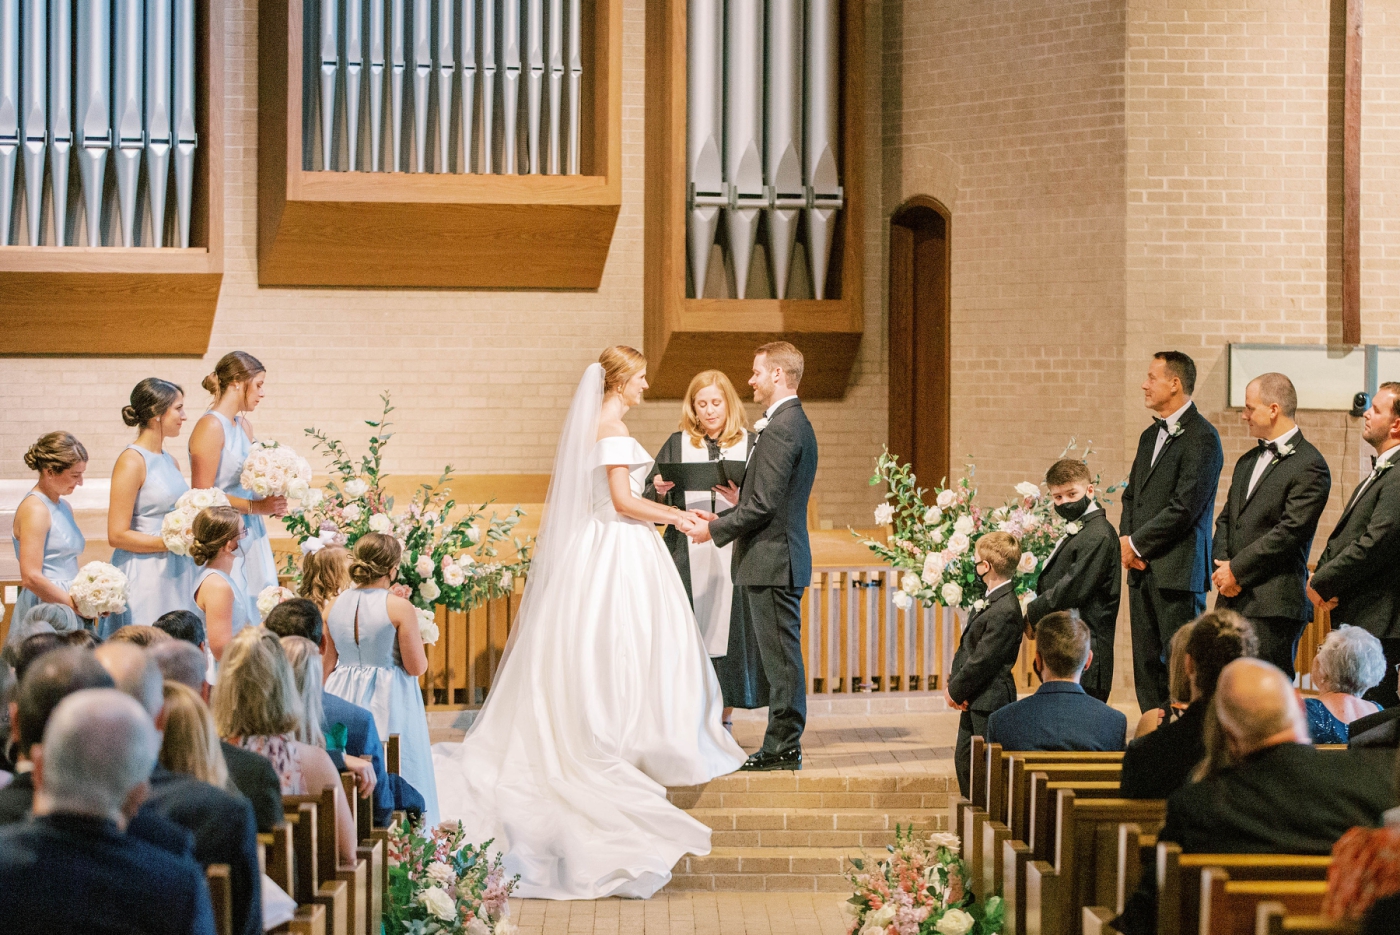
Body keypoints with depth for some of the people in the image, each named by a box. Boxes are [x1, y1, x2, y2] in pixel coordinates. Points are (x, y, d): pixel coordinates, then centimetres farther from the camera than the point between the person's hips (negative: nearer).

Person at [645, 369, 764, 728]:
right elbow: (649, 502, 9)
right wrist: (659, 490, -13)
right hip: (688, 559, 1)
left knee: (729, 631, -1)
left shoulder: (750, 445, 7)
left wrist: (741, 500, -16)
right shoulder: (677, 445, 10)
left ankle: (724, 720, 9)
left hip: (732, 554, -1)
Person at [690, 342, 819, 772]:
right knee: (777, 656, 12)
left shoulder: (780, 429, -17)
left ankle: (784, 748, -1)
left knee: (780, 655, -5)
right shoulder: (795, 423, 17)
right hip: (775, 561, 11)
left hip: (772, 560, -11)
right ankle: (782, 745, 17)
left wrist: (715, 530, -9)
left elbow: (764, 505, -20)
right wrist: (722, 518, 14)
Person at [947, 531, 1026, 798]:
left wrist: (956, 690, -11)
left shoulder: (1005, 612, -24)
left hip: (990, 701, -10)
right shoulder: (991, 600, 8)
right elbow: (968, 646, 13)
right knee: (963, 759, 19)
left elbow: (982, 661, -22)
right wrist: (953, 681, 2)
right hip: (974, 700, 10)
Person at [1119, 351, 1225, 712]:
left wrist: (1137, 544, -10)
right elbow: (1132, 495, 24)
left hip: (1178, 571, -9)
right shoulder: (1151, 435, 18)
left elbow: (1184, 507, -17)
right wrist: (1126, 540, 5)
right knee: (1146, 665, 9)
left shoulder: (1201, 438, -11)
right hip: (1142, 567, 9)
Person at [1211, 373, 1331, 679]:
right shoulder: (1247, 462, 21)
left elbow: (1290, 531, -15)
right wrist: (1222, 566, 1)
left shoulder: (1309, 466, -8)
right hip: (1231, 601, 8)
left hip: (1274, 605, -8)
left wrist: (1237, 570, -12)